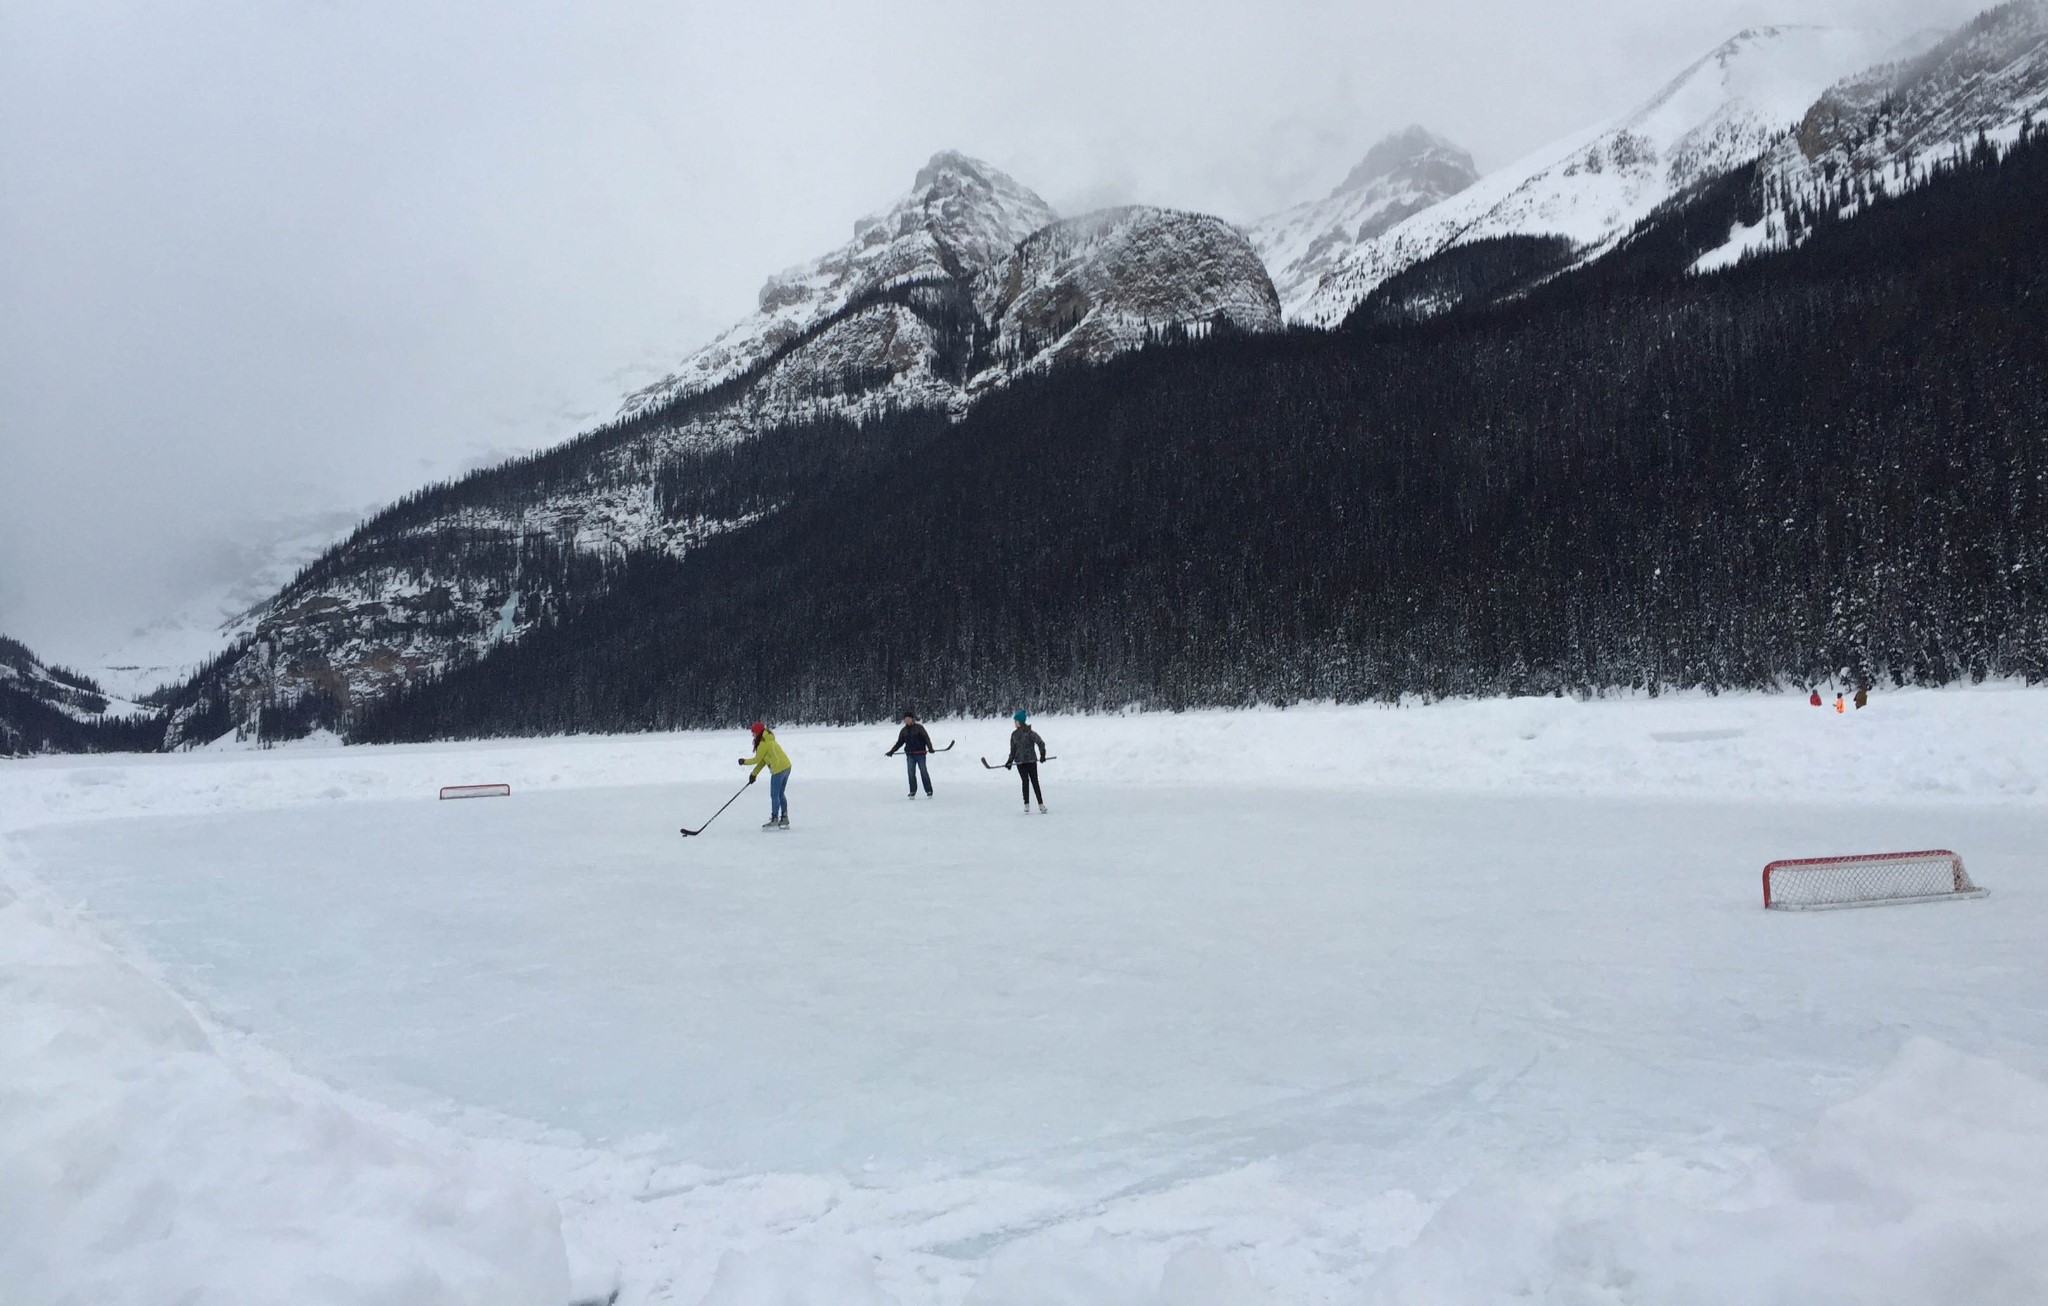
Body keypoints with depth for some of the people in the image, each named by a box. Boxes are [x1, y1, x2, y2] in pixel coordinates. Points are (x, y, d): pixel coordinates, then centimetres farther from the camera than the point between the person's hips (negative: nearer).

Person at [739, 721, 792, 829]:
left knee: (774, 795, -3)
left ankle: (774, 820, -1)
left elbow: (757, 760, -3)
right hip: (786, 766, 9)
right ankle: (784, 818, 18)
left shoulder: (764, 744, -11)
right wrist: (754, 773, 19)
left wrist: (744, 761, 14)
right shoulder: (770, 740, 18)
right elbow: (763, 760, 19)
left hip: (778, 769, -9)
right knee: (781, 794, 16)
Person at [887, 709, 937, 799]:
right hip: (910, 755, 4)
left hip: (920, 753, -4)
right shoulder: (904, 731, 12)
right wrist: (891, 752, 12)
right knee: (911, 773, -3)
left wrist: (930, 748, -21)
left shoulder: (919, 728, -1)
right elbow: (899, 743, 18)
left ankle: (929, 791, 3)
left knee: (923, 772, -4)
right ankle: (912, 792, 4)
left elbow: (926, 738, -7)